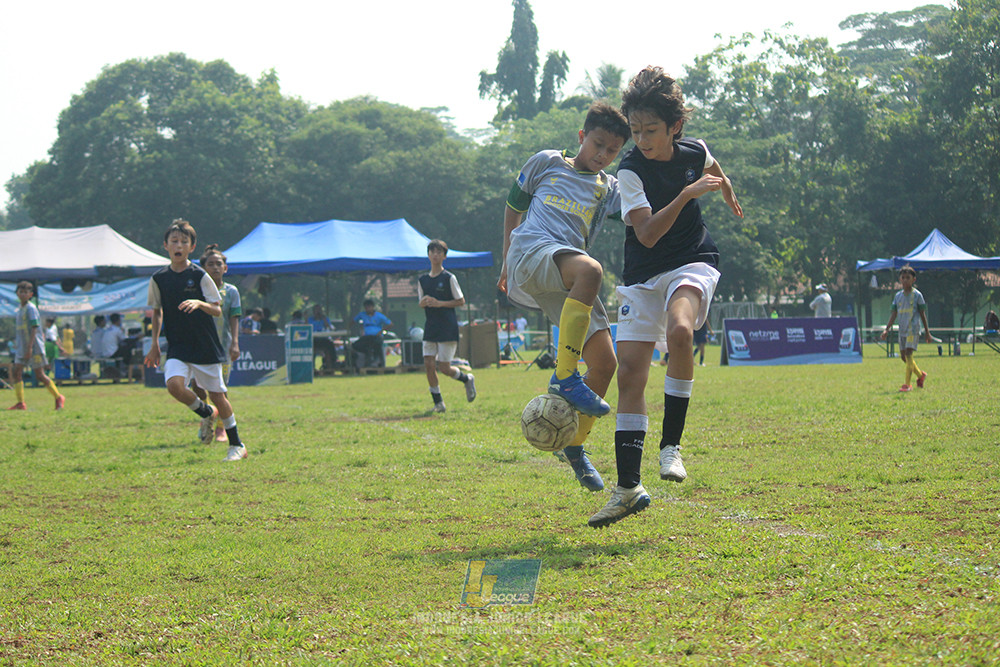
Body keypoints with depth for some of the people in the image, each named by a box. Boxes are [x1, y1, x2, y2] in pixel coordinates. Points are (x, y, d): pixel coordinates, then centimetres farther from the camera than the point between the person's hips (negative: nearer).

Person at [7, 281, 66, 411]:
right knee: (16, 372, -2)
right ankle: (20, 403, 0)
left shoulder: (31, 308, -12)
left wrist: (30, 347, -23)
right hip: (22, 346, 8)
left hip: (35, 346, -8)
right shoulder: (19, 309, 13)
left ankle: (59, 398, 10)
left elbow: (34, 328, -17)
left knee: (39, 375, -4)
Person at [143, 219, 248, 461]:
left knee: (217, 395, 3)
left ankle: (237, 445, 19)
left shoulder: (200, 276, -5)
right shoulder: (159, 279, 3)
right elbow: (157, 312, 17)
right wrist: (155, 344, 14)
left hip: (206, 347, -2)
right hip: (178, 348, 2)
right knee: (174, 385, -24)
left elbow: (218, 310, -6)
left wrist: (200, 304, -26)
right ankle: (206, 413, 6)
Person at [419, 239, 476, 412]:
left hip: (448, 328, -5)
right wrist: (423, 302, -8)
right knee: (428, 364, -6)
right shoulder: (422, 280, 11)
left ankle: (467, 379, 24)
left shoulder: (449, 278, -3)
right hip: (430, 328, 5)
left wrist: (440, 303, -15)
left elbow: (461, 301, -3)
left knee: (444, 368, -7)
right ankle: (438, 403, 4)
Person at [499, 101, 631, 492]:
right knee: (590, 269, -38)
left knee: (604, 363, -7)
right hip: (531, 250, -5)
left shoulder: (610, 189, 24)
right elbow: (513, 206, 28)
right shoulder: (546, 163, 19)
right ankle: (563, 377, -38)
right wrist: (506, 261, 25)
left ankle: (574, 446, 14)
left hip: (566, 281, 5)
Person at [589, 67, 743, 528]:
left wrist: (729, 195, 41)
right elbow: (647, 234, -24)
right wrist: (686, 195, -32)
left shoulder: (695, 152, -3)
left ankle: (671, 445, -22)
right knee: (630, 375, -7)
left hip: (693, 264, 0)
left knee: (679, 330, -33)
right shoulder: (630, 170, -13)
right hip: (643, 276, 0)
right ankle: (629, 487, 1)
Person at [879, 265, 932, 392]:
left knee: (908, 354, -15)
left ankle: (907, 384, -14)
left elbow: (922, 314, 0)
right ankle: (920, 375, 31)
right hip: (902, 330, 6)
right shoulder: (898, 296, 10)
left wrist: (927, 332, 2)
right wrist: (886, 329, 2)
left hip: (913, 329, -6)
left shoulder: (917, 295, -3)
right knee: (903, 356, 9)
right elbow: (894, 314, 11)